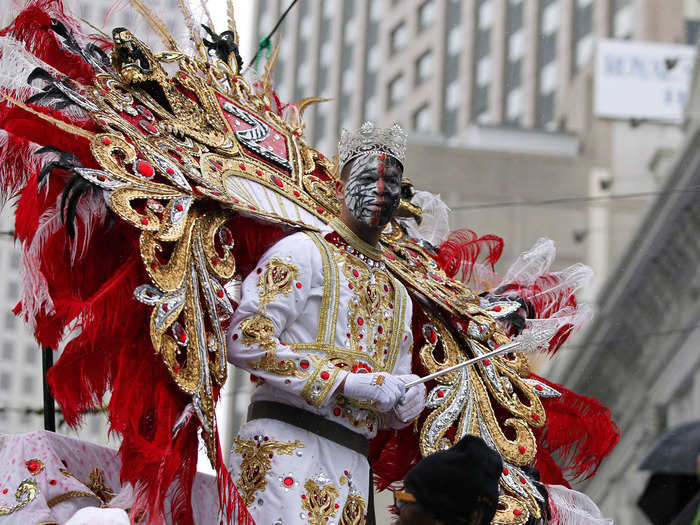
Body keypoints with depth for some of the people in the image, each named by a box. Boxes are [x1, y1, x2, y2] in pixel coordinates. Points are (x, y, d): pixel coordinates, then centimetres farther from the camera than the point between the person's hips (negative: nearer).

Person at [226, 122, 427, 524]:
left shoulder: (398, 296, 24)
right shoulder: (303, 252, 3)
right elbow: (246, 341, -10)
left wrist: (408, 401, 1)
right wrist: (347, 382, -13)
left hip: (354, 467, 7)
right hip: (286, 446, -7)